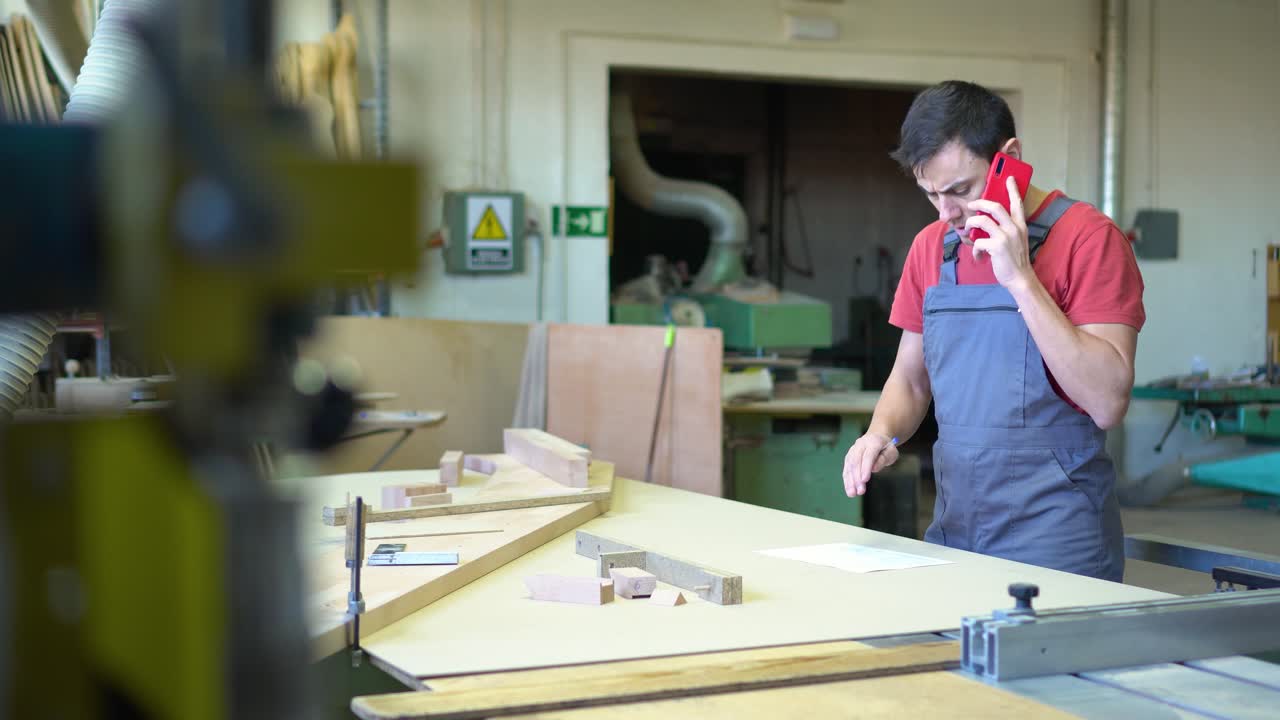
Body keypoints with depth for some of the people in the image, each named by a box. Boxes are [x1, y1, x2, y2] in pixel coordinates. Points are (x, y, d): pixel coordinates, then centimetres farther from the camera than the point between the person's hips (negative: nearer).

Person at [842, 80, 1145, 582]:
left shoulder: (1088, 239, -11)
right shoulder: (931, 246, 8)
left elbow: (1108, 403, -19)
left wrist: (1020, 279, -22)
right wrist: (882, 433, -4)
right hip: (953, 531, 6)